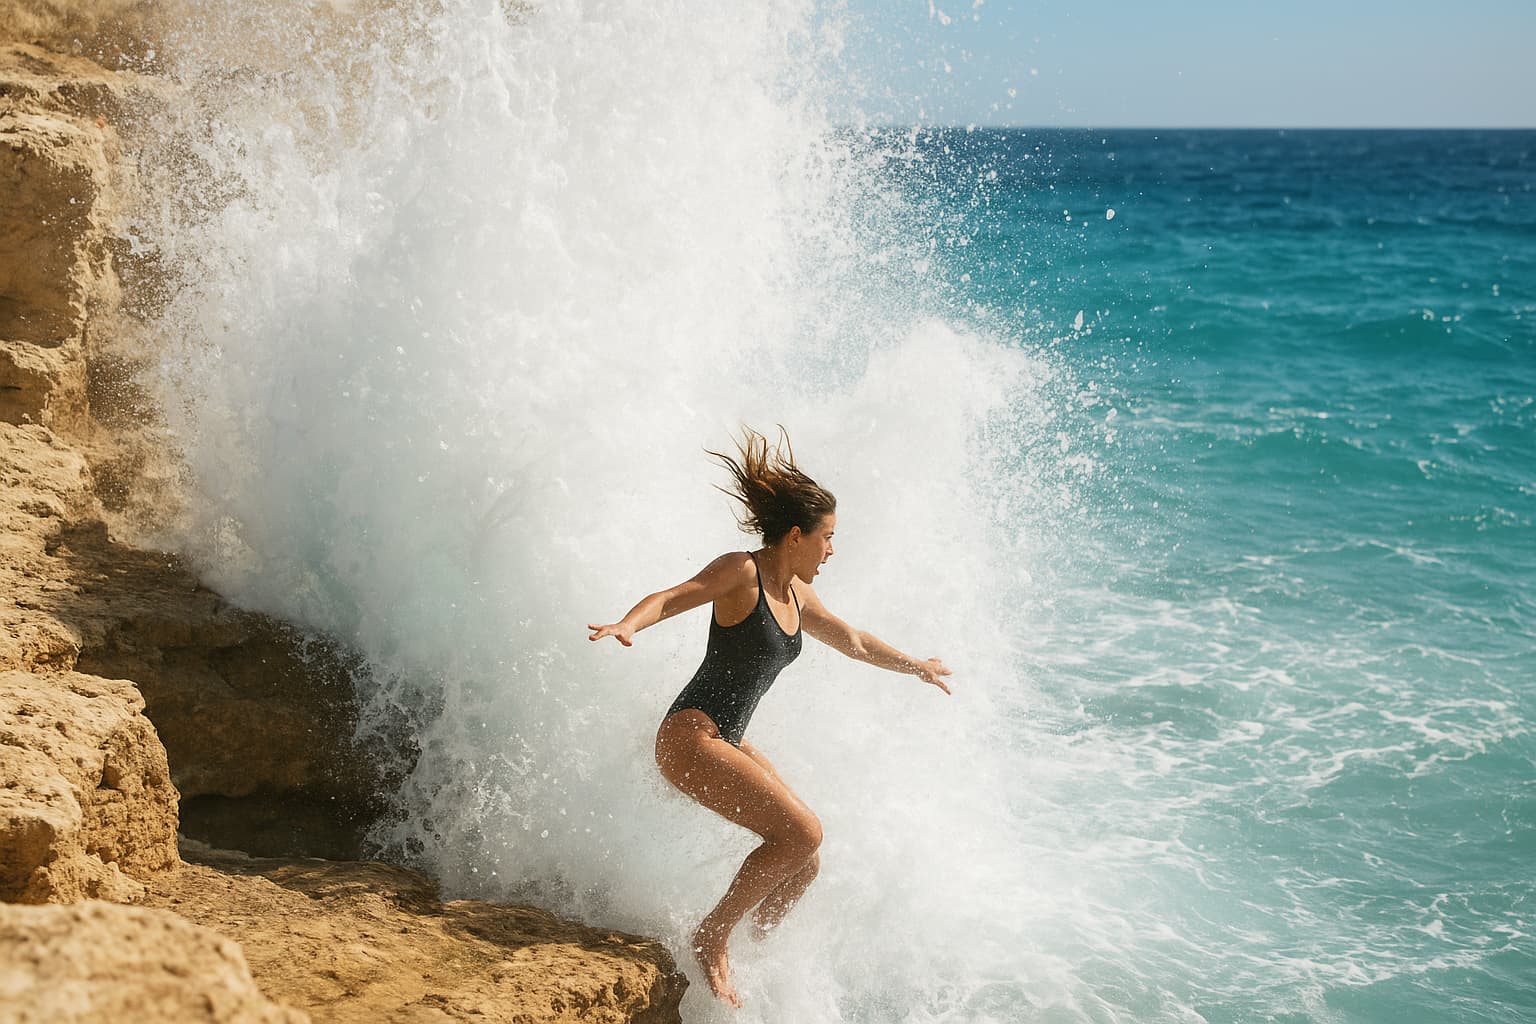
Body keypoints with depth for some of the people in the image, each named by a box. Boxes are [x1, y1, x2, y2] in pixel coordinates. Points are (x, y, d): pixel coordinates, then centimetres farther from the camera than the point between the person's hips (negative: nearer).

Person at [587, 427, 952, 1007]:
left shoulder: (796, 596, 14)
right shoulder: (741, 572, -10)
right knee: (803, 833, -18)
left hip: (730, 744, 9)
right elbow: (672, 597, -24)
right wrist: (627, 625, -45)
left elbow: (854, 642, 29)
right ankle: (711, 939, -5)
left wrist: (917, 667, 42)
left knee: (803, 866, 5)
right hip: (691, 736, -9)